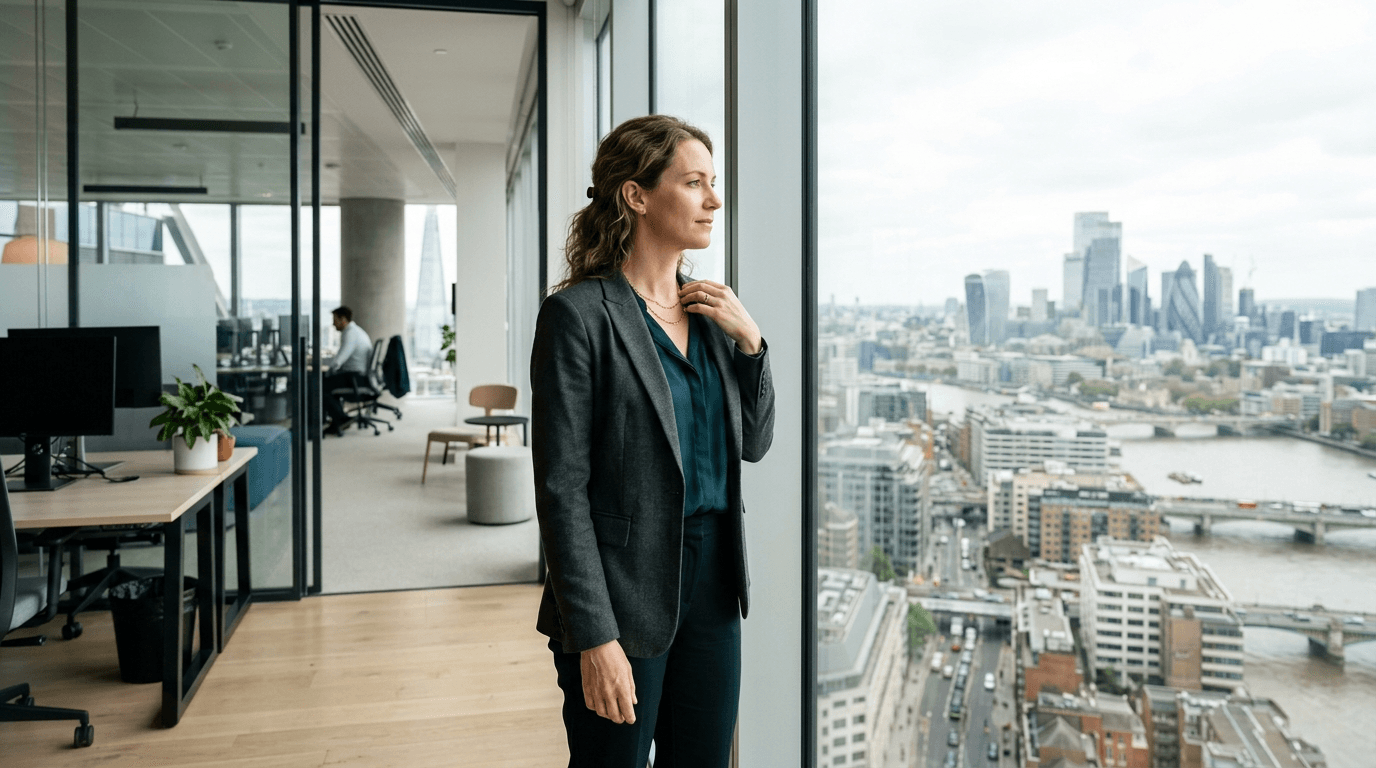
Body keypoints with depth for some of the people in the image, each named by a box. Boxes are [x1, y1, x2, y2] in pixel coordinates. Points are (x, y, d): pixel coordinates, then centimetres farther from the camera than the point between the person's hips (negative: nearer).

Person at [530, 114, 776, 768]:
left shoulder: (710, 312, 7)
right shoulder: (580, 313, -13)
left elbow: (754, 444, 14)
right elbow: (562, 488, -15)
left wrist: (750, 341, -1)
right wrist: (594, 637, -17)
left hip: (712, 590, 7)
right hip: (626, 598, -6)